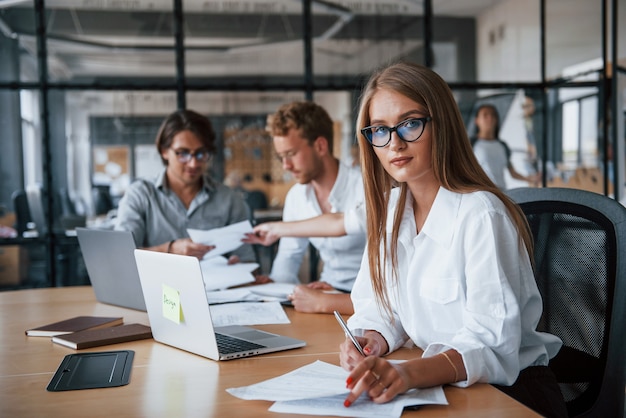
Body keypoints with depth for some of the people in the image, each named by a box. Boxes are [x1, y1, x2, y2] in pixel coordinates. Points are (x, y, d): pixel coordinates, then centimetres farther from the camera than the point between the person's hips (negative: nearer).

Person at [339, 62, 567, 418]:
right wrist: (372, 340, -17)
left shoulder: (480, 214, -20)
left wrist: (410, 373, -43)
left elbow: (492, 343, -27)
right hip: (438, 384, 6)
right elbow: (378, 303, 6)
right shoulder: (389, 207, 4)